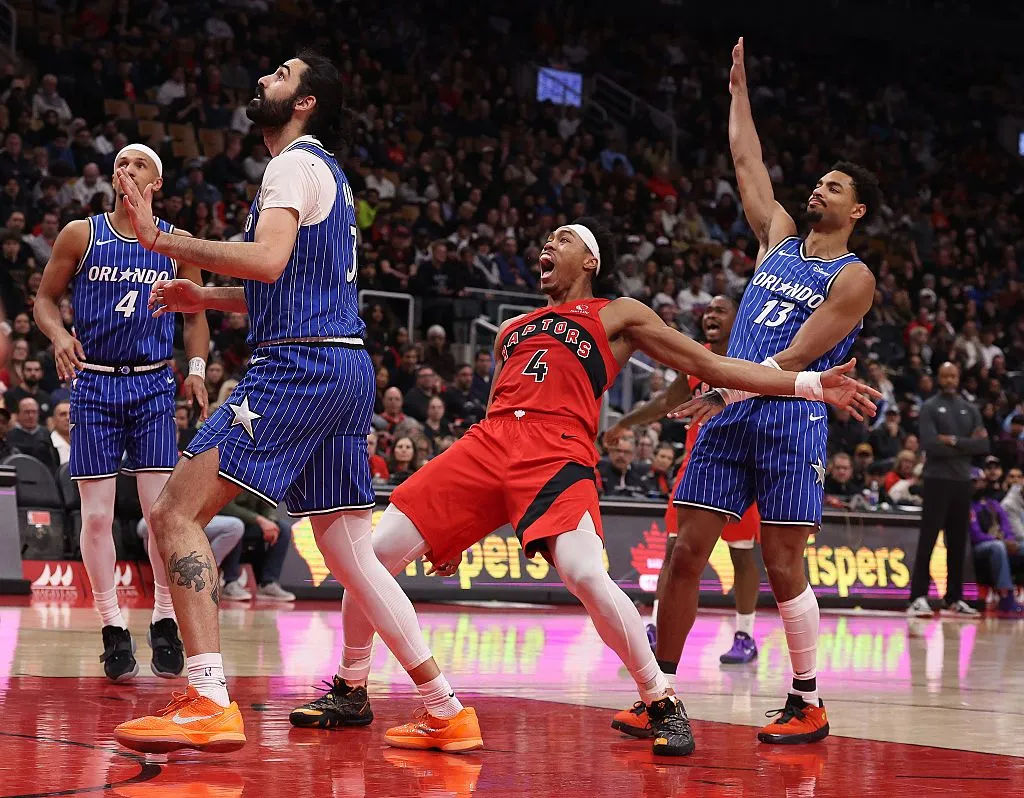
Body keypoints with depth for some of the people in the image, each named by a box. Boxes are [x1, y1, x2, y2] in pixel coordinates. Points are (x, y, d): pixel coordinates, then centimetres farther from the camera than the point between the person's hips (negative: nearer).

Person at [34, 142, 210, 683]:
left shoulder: (177, 243, 5)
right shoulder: (80, 235, 2)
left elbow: (195, 313, 13)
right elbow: (46, 298, 8)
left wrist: (197, 368, -1)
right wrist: (59, 334, -13)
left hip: (152, 385, 0)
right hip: (94, 383, 0)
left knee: (161, 508, -8)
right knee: (97, 516, -2)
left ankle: (165, 622, 5)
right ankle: (113, 630, 8)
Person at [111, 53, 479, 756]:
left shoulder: (296, 164, -5)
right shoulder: (328, 173, 25)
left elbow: (267, 260, -22)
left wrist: (159, 238, -18)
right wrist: (206, 298, 26)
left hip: (299, 365, -10)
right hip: (346, 366, 10)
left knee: (178, 513, -12)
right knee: (349, 553, 13)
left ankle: (209, 704, -22)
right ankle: (448, 712, 13)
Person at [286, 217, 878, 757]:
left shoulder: (618, 316, 17)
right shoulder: (512, 329, 30)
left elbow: (711, 366, 13)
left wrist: (810, 384, 2)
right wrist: (453, 523, 26)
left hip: (558, 453, -5)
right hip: (487, 444, 5)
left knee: (586, 577, -31)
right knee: (372, 556, -4)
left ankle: (664, 705, -13)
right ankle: (350, 694, 15)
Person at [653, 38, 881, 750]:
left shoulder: (853, 279, -2)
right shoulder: (779, 238, 18)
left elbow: (797, 357, -10)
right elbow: (748, 164, 25)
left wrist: (725, 391, -16)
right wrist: (739, 89, 26)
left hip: (790, 418, -6)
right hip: (730, 414, 6)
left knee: (783, 566, -6)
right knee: (686, 553, 1)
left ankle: (808, 704, 5)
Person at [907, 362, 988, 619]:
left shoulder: (970, 410, 13)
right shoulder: (929, 408, 0)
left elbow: (983, 446, 2)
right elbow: (931, 445, -14)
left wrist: (954, 441, -11)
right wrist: (966, 445, -7)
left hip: (963, 482, 5)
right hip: (936, 480, -5)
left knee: (958, 542, 7)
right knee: (928, 540, -8)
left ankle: (954, 599, 13)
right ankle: (918, 597, -11)